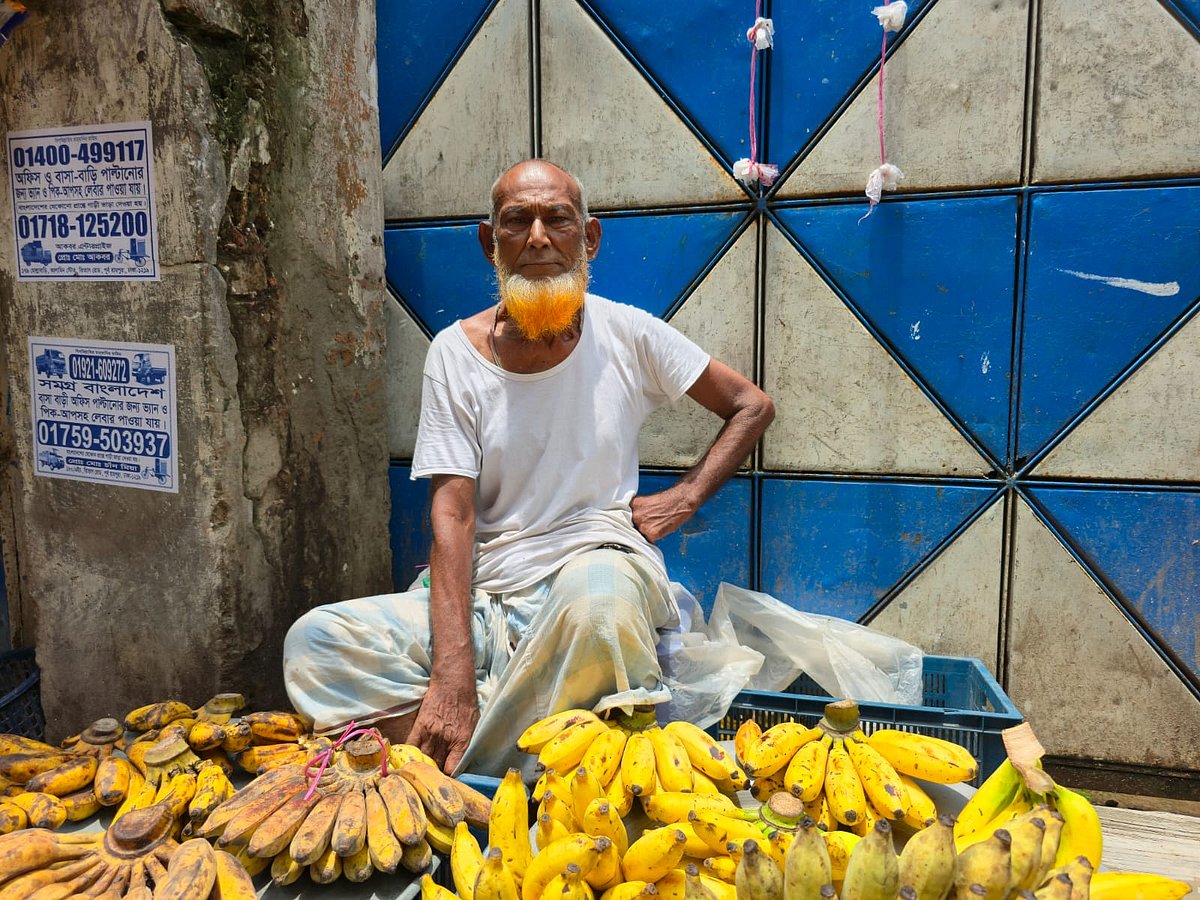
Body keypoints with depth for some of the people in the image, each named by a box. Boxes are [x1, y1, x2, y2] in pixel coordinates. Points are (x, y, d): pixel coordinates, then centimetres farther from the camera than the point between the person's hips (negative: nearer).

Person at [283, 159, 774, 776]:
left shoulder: (628, 334, 1)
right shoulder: (456, 353, 1)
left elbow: (753, 406, 12)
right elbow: (453, 514, -7)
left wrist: (683, 497, -3)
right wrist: (453, 676, -18)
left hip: (598, 564, -1)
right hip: (482, 594, 2)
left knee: (597, 592, -37)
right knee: (315, 640, -16)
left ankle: (463, 771, -16)